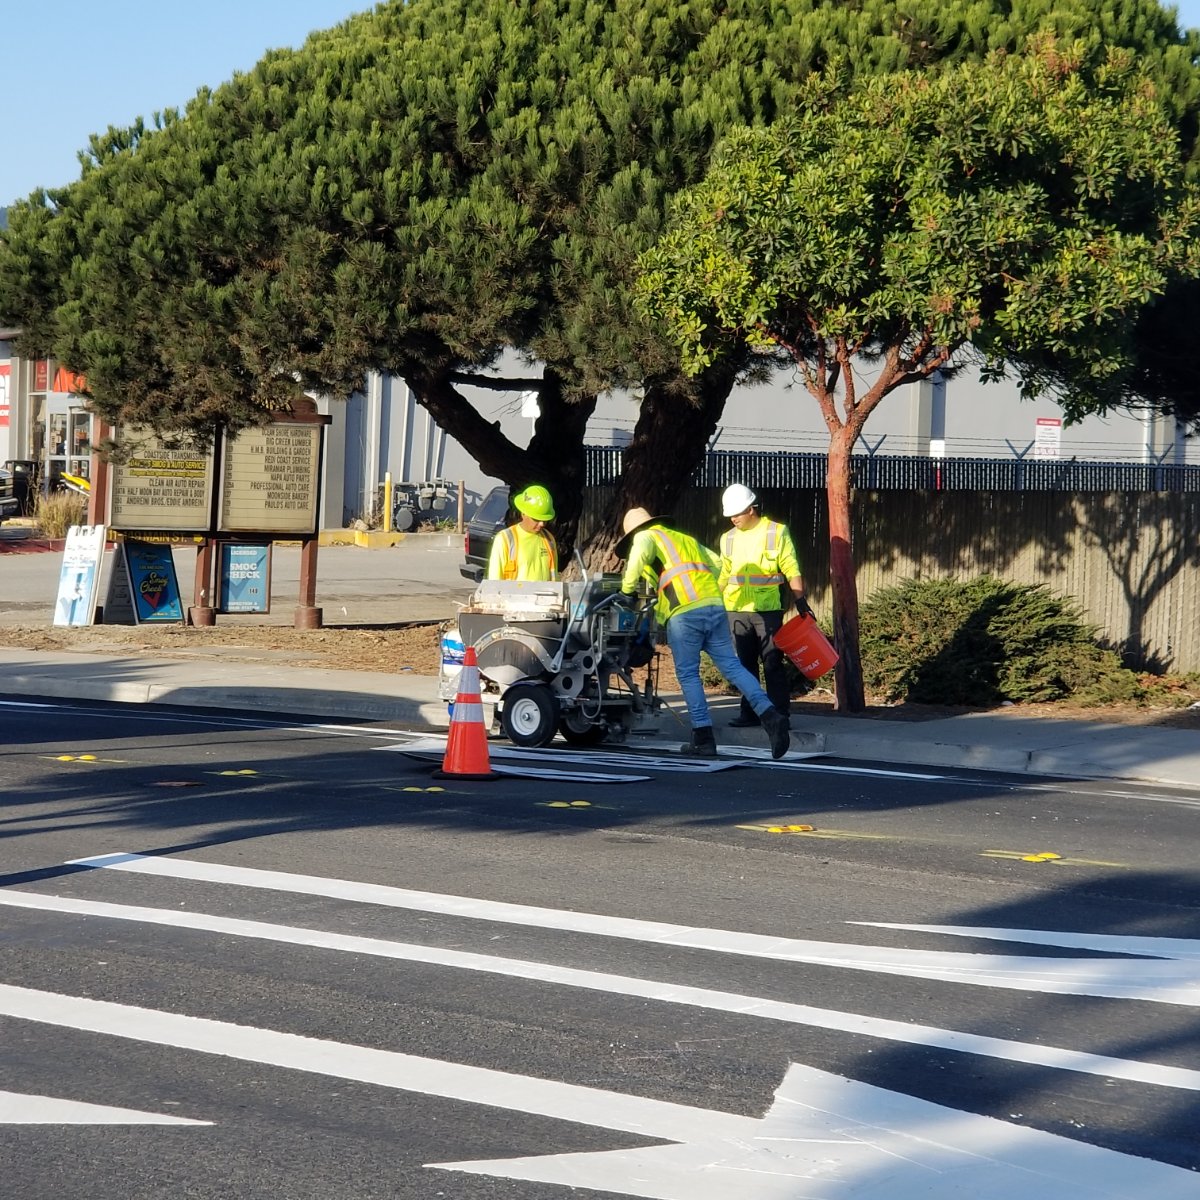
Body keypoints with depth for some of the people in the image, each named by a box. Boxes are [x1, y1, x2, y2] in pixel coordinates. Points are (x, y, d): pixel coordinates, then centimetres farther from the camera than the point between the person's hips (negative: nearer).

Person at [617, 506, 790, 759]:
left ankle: (704, 737, 0)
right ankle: (770, 715, -11)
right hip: (715, 607, 6)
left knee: (688, 674, 3)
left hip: (685, 613, -6)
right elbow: (716, 564, 30)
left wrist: (627, 591, -2)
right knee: (732, 666, 4)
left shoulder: (645, 537, 11)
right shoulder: (686, 539, 31)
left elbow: (638, 555, -12)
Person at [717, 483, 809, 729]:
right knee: (744, 665, 6)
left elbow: (791, 570, -2)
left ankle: (780, 715, -2)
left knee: (773, 664, -4)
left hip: (768, 610, -4)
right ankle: (750, 712, 12)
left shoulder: (776, 532, 0)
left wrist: (800, 600, -10)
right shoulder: (729, 538, 13)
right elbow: (724, 576, 19)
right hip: (737, 611, 4)